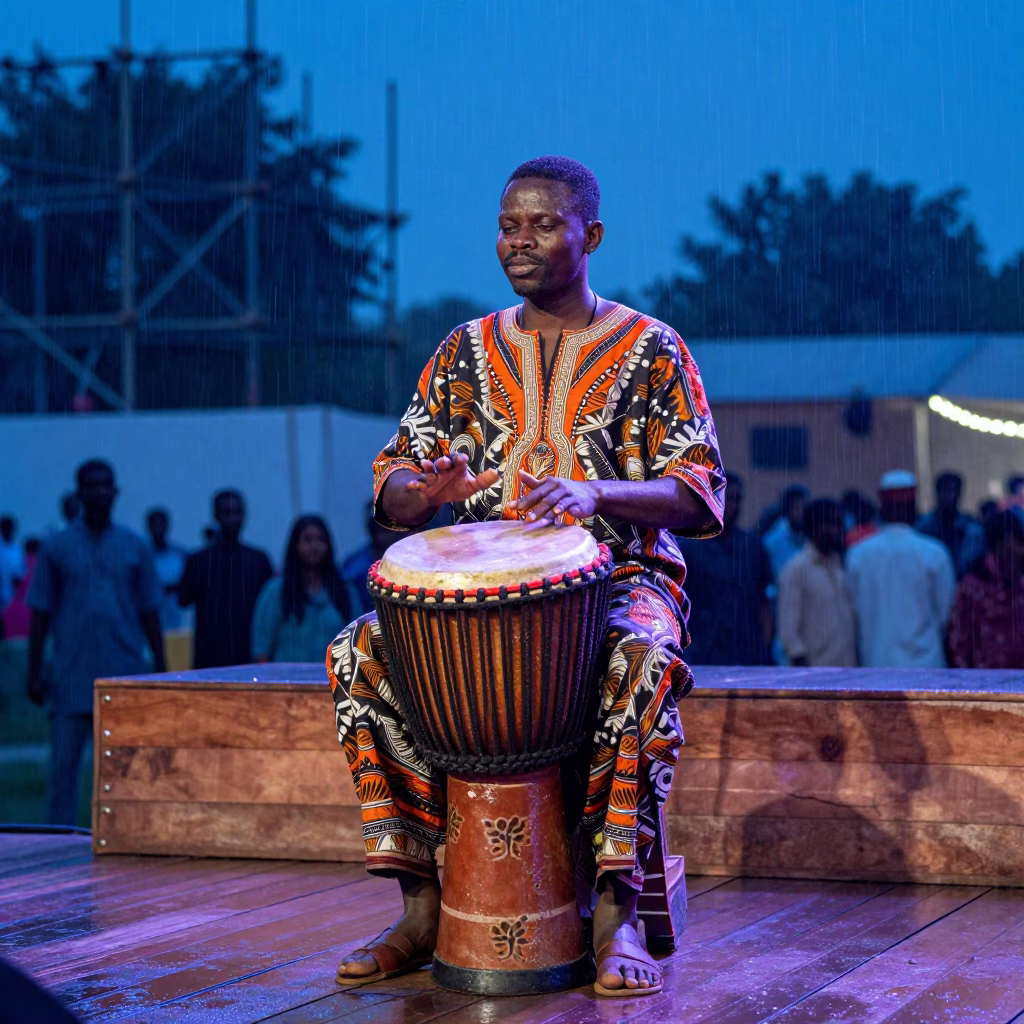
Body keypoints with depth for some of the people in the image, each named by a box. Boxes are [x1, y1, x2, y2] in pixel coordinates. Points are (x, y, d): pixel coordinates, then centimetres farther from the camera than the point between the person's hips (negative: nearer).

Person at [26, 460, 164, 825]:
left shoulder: (135, 547, 8)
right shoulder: (56, 547, 5)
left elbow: (149, 613, 11)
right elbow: (40, 614, 6)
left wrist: (160, 670, 8)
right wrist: (34, 673, 2)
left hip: (126, 676, 1)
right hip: (71, 679, -1)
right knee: (63, 765, -2)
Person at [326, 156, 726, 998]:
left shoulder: (649, 349, 2)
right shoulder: (468, 350, 12)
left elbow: (699, 494, -8)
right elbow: (391, 486, 9)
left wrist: (593, 494, -28)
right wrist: (426, 489, -17)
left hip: (619, 571, -3)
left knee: (643, 659, -39)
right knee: (360, 654, -23)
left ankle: (618, 911, -32)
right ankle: (422, 906, -19)